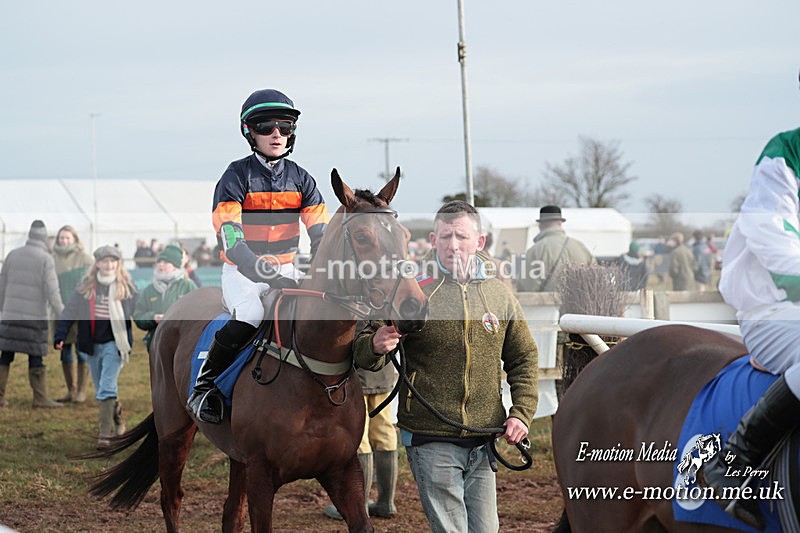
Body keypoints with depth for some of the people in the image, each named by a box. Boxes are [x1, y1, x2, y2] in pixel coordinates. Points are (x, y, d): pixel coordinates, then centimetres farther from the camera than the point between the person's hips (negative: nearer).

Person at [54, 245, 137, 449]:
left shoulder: (126, 286, -3)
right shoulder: (86, 285, 1)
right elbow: (70, 311, 0)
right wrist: (59, 335, -7)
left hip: (114, 343, -4)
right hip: (92, 344, 4)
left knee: (106, 388, -12)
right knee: (101, 389, 14)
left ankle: (105, 434, -11)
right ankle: (117, 416, 39)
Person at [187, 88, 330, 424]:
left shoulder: (300, 179, 6)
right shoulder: (237, 177, -9)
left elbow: (322, 234, 1)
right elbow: (233, 242, -21)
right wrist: (270, 276, -34)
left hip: (286, 269, 5)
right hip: (241, 271, -5)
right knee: (249, 316, -34)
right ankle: (204, 384, -15)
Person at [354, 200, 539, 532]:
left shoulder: (500, 296, 6)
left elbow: (523, 359, 16)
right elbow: (365, 354, -4)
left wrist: (522, 413, 4)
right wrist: (375, 346, -28)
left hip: (483, 443, 4)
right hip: (432, 443, -4)